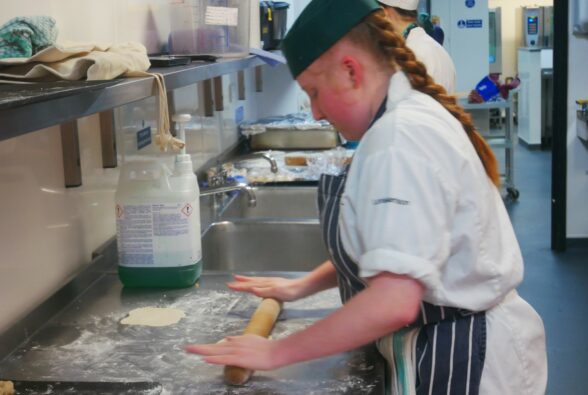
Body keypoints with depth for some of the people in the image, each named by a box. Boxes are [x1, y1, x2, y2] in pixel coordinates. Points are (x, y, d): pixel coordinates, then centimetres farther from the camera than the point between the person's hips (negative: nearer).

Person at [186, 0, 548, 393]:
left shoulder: (401, 137, -25)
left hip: (457, 362, -9)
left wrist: (277, 352, -23)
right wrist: (303, 286, 16)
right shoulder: (415, 116, 8)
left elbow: (395, 302, -32)